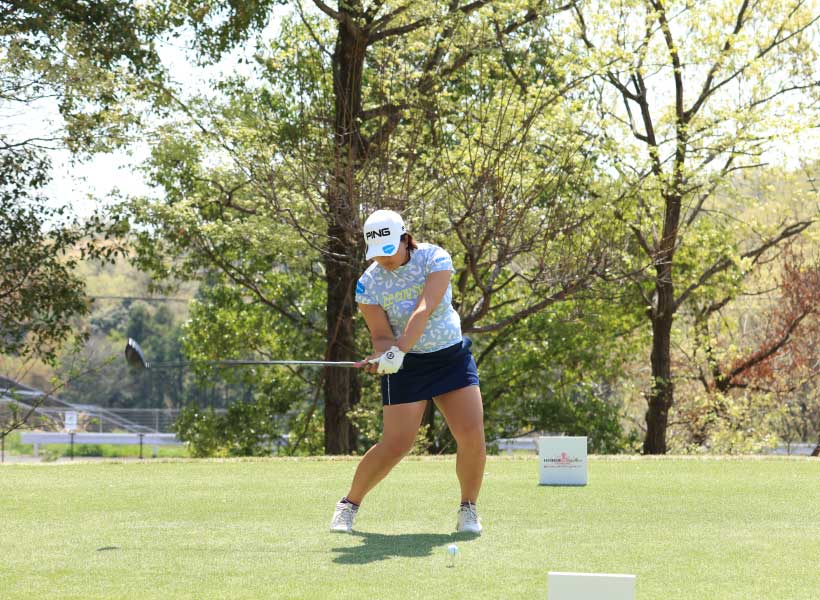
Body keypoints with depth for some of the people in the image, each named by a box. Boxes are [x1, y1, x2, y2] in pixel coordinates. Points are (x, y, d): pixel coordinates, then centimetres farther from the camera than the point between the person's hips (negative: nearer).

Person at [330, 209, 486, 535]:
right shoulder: (369, 284, -11)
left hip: (453, 357, 1)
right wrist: (381, 355, -32)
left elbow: (424, 311, -27)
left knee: (472, 435, -12)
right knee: (396, 444, -8)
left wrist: (398, 350, -39)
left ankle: (468, 510, 8)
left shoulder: (434, 258, -15)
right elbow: (382, 337, -9)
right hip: (406, 366, -1)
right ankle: (348, 505, 12)